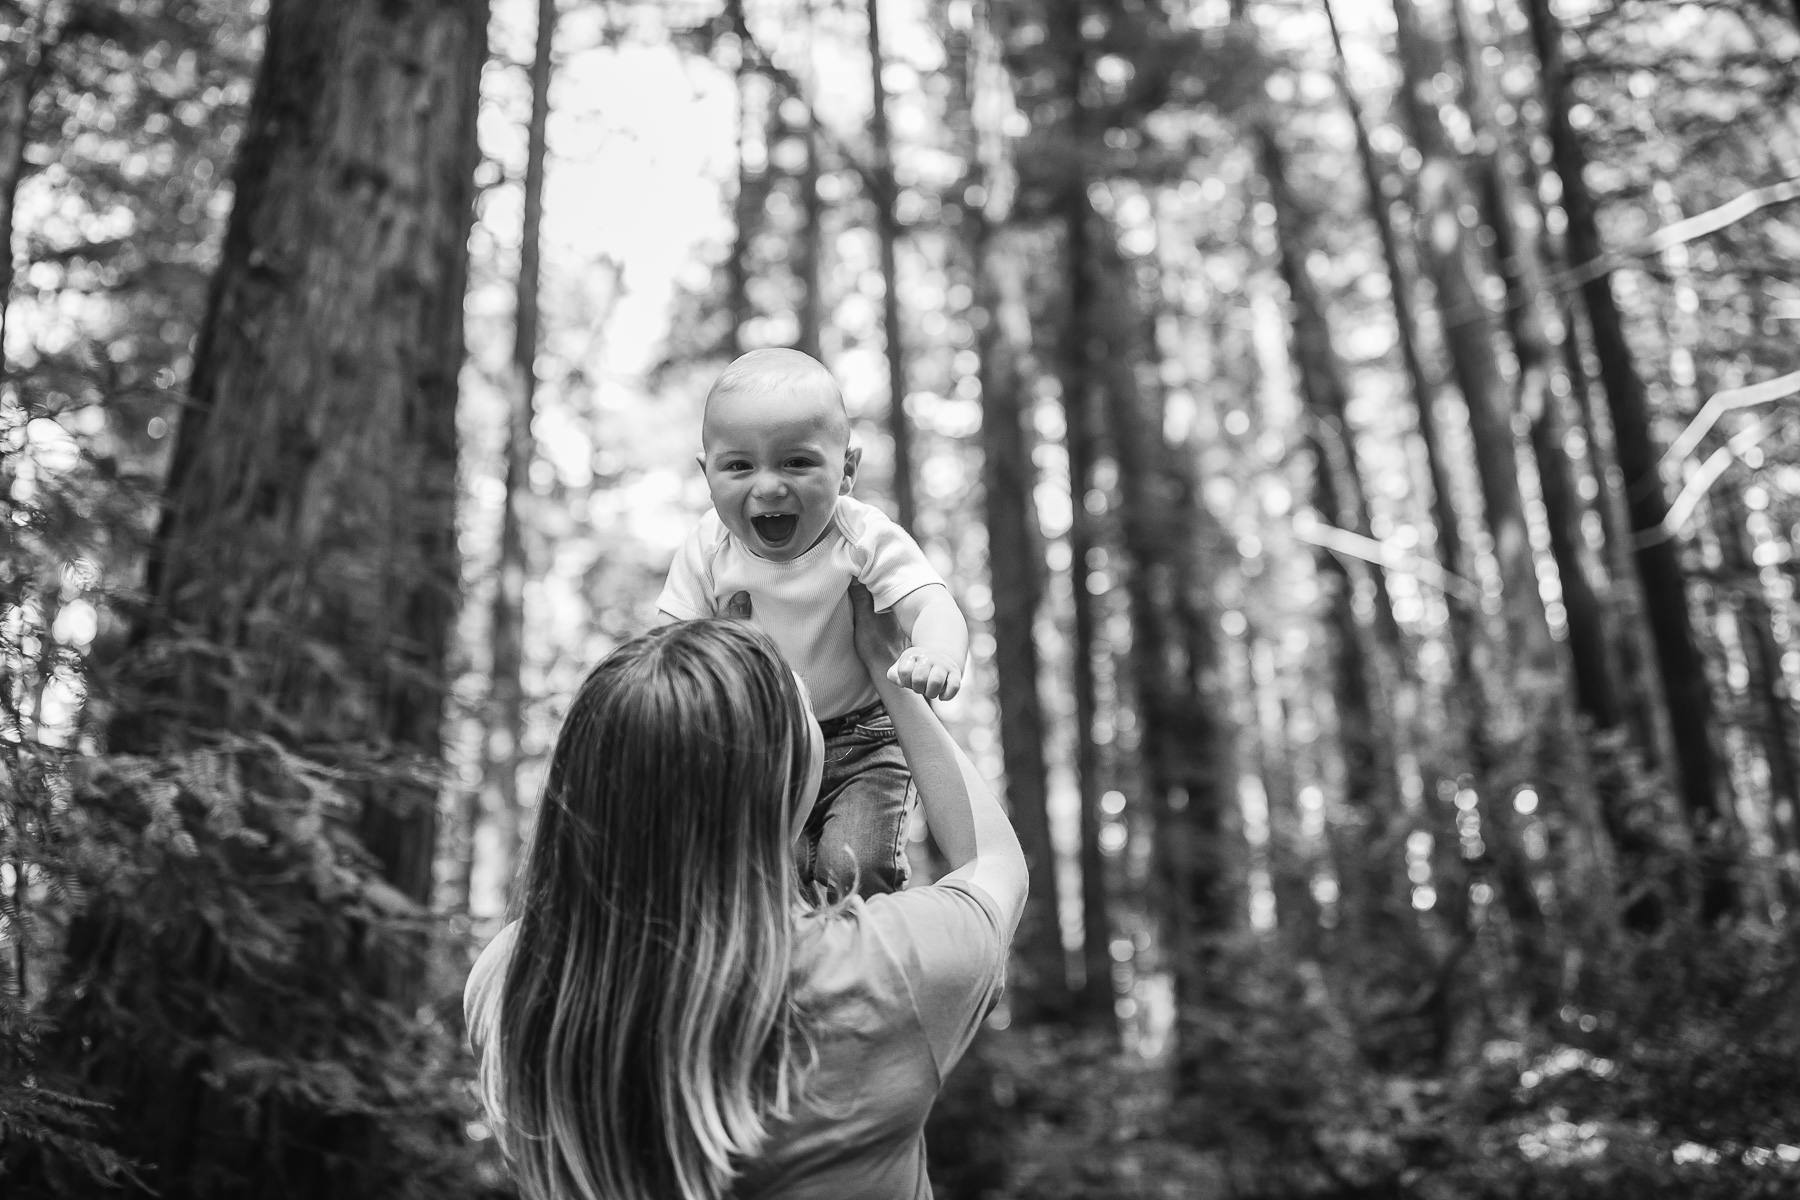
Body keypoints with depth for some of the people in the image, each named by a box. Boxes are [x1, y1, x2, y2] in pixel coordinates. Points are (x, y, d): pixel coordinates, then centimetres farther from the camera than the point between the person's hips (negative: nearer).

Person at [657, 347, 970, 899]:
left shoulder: (866, 539, -18)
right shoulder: (708, 548, -8)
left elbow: (933, 607, -29)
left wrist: (937, 654, -53)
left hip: (860, 744, -3)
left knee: (853, 869, -17)